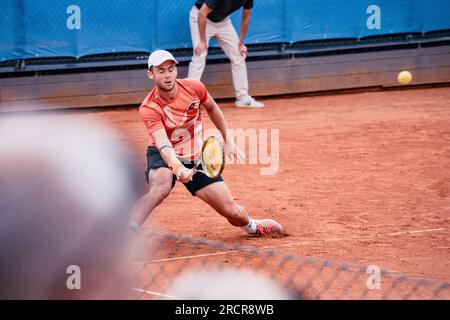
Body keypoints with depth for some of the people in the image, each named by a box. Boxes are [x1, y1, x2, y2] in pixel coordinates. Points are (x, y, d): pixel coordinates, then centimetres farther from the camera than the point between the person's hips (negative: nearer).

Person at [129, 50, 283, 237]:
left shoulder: (194, 88, -14)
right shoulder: (149, 109, -26)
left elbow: (212, 109, 9)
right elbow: (163, 143, -39)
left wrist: (228, 141, 11)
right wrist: (177, 167, -57)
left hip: (197, 158, 3)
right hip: (165, 158, -3)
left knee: (233, 213, 1)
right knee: (160, 188, -40)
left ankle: (252, 227, 36)